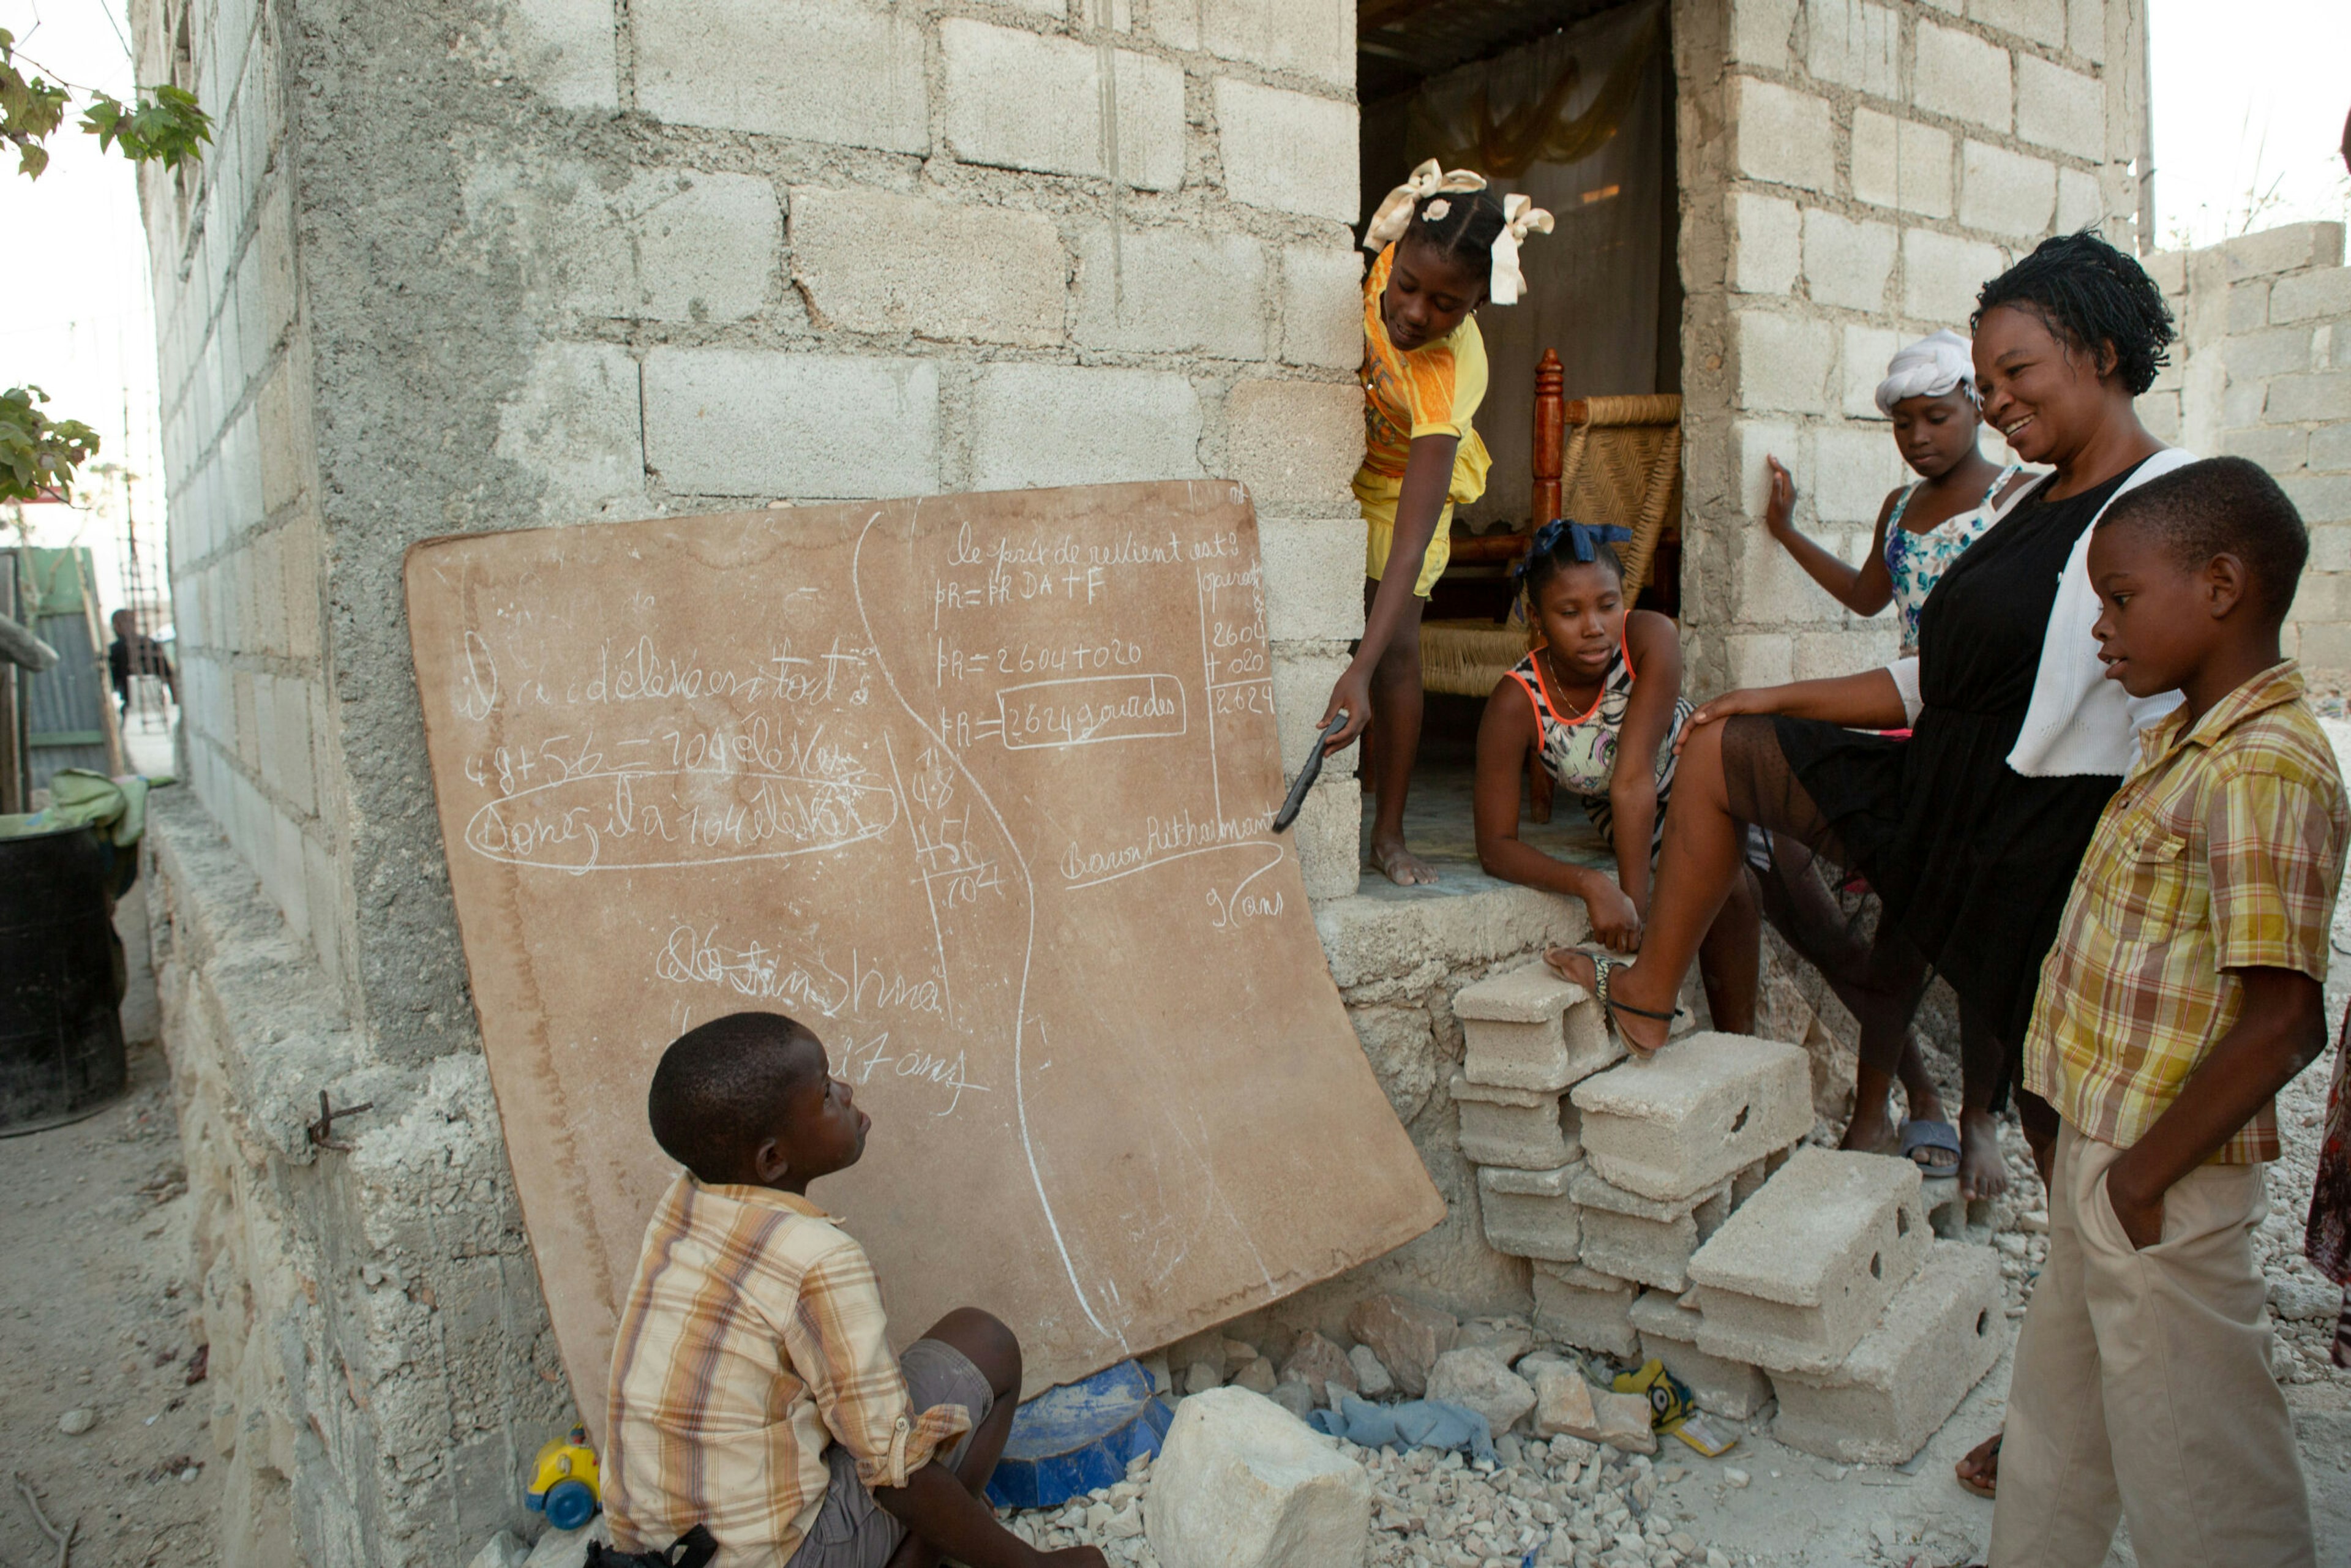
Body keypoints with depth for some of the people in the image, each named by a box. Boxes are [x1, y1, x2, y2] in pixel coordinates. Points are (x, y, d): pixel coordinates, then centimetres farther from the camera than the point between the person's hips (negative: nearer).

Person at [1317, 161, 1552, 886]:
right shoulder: (1390, 262, -30)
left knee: (1397, 648, -13)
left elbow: (1412, 542, -47)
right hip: (1347, 457, 5)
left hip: (1407, 479, -4)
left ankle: (1389, 834, -3)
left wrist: (1361, 671, -54)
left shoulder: (1446, 377, -42)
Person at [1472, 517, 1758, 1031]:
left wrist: (1636, 900, -41)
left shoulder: (1651, 637, -31)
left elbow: (1634, 778, -37)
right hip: (1627, 818, -2)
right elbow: (1495, 845, -28)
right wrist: (1590, 884, -43)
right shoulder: (1517, 703, -30)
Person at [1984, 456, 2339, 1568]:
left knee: (2196, 1478, 7)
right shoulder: (2185, 739, 8)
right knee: (2060, 1409, 25)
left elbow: (2284, 1019, -28)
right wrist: (2100, 1152, 17)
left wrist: (2149, 1168, -19)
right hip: (2099, 1148, 10)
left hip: (2163, 1184, -9)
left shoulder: (2265, 769, -23)